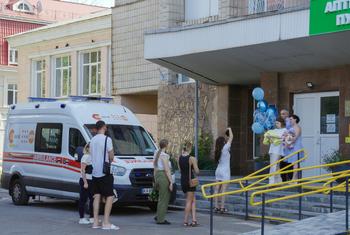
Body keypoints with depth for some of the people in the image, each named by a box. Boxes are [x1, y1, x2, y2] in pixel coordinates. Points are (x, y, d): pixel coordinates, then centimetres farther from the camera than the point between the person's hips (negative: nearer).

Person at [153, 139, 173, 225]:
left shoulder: (156, 154, 12)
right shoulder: (164, 155, -15)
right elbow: (167, 170, -18)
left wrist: (156, 180, 23)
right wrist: (171, 182, -16)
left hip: (158, 176, 9)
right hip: (164, 177, -9)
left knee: (166, 197, 17)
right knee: (163, 199, -1)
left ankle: (159, 216, 18)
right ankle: (160, 219, 4)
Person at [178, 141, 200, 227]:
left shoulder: (180, 158, 3)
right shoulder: (192, 159, -14)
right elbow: (197, 171, -10)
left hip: (183, 180, 5)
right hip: (190, 180, -5)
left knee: (193, 200, 14)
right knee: (189, 201, 4)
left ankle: (194, 220, 7)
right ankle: (185, 221, 5)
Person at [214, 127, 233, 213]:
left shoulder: (218, 150, 6)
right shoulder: (225, 148, -11)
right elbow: (231, 137, -4)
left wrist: (227, 136, 25)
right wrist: (230, 129, 11)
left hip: (218, 170, 7)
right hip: (225, 171, -7)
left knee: (217, 189, 6)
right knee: (223, 190, -6)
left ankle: (216, 206, 9)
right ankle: (222, 207, -7)